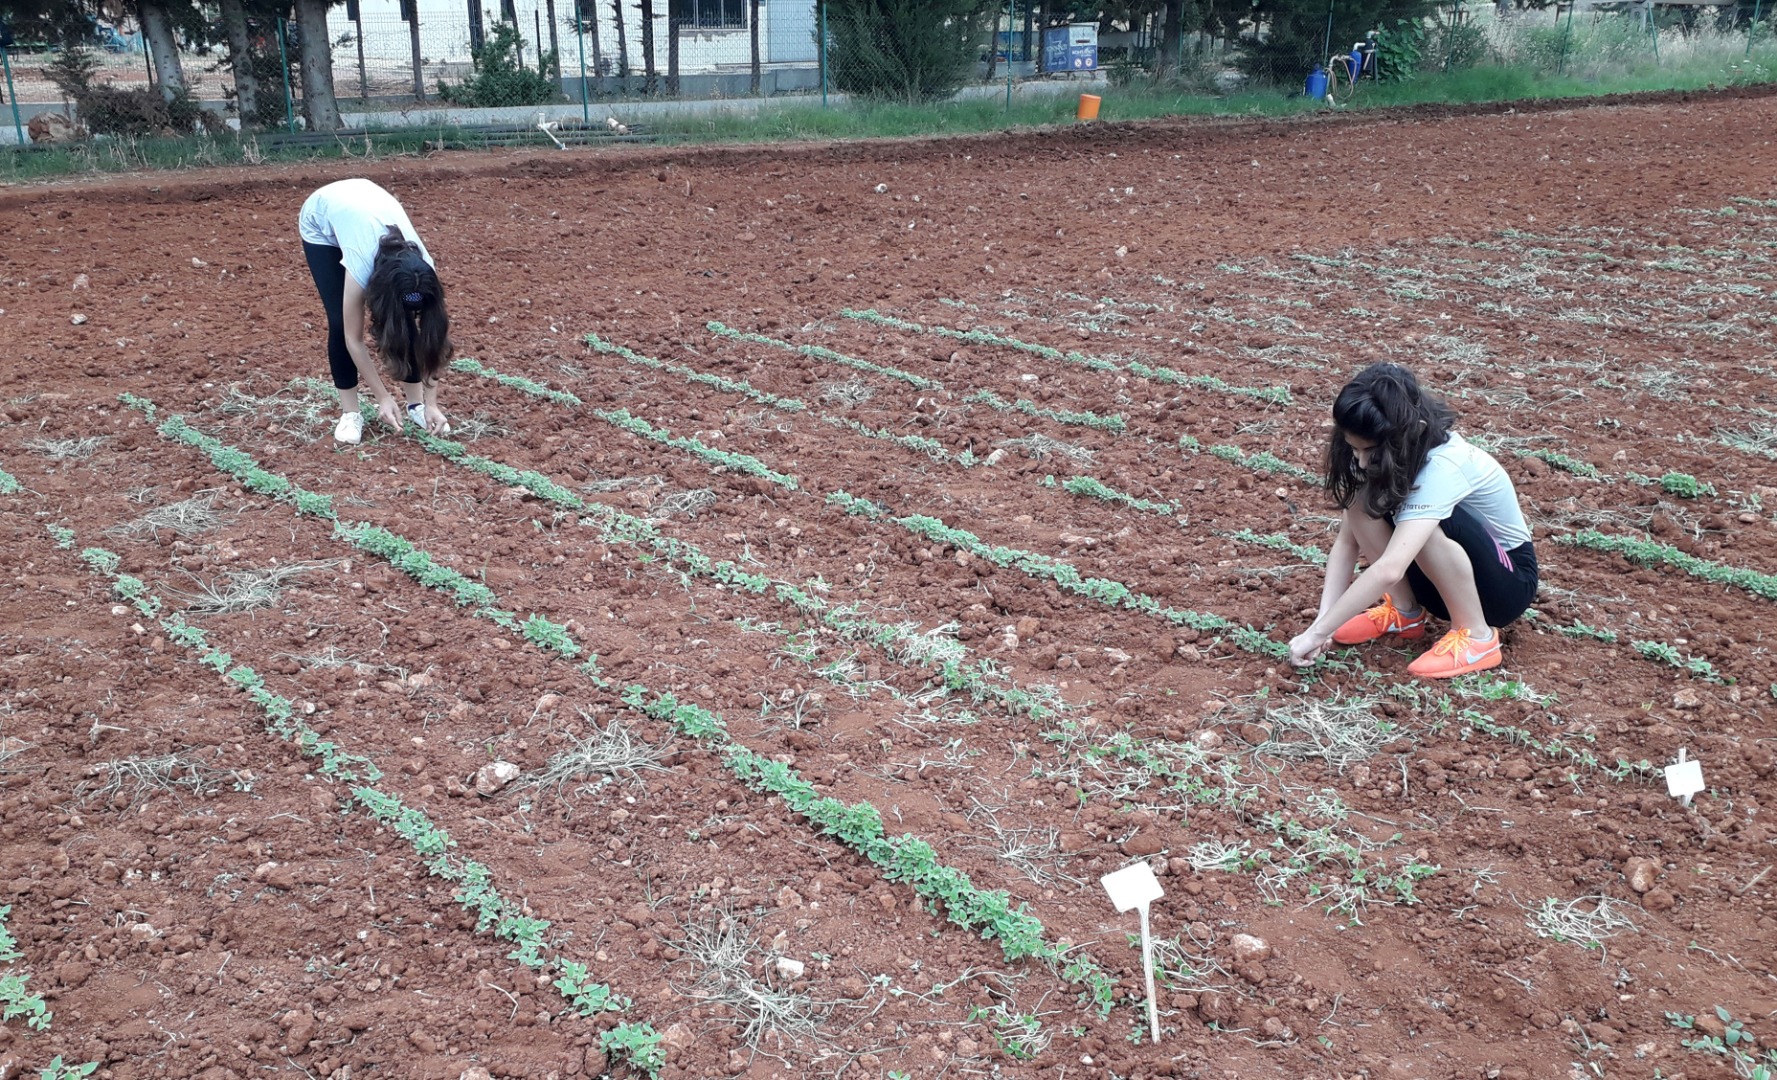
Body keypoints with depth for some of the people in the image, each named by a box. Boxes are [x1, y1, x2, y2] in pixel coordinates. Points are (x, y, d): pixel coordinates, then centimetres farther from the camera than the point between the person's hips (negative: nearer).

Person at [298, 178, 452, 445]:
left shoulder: (422, 272, -32)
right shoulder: (363, 266, -42)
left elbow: (431, 337, -22)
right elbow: (354, 339, -30)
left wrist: (431, 404, -24)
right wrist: (383, 397, -27)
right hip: (322, 221, -3)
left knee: (404, 320, -11)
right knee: (340, 322, -15)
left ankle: (415, 403, 2)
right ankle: (350, 412, -2)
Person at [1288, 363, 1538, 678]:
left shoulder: (1443, 466, -34)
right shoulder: (1381, 455, -13)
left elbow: (1389, 570, -43)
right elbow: (1347, 542, -12)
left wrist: (1317, 633, -41)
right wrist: (1322, 622, -24)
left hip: (1507, 581, -6)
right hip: (1443, 580, 6)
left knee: (1429, 525, -36)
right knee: (1362, 503, -18)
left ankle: (1475, 636, -17)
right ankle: (1406, 614, -2)